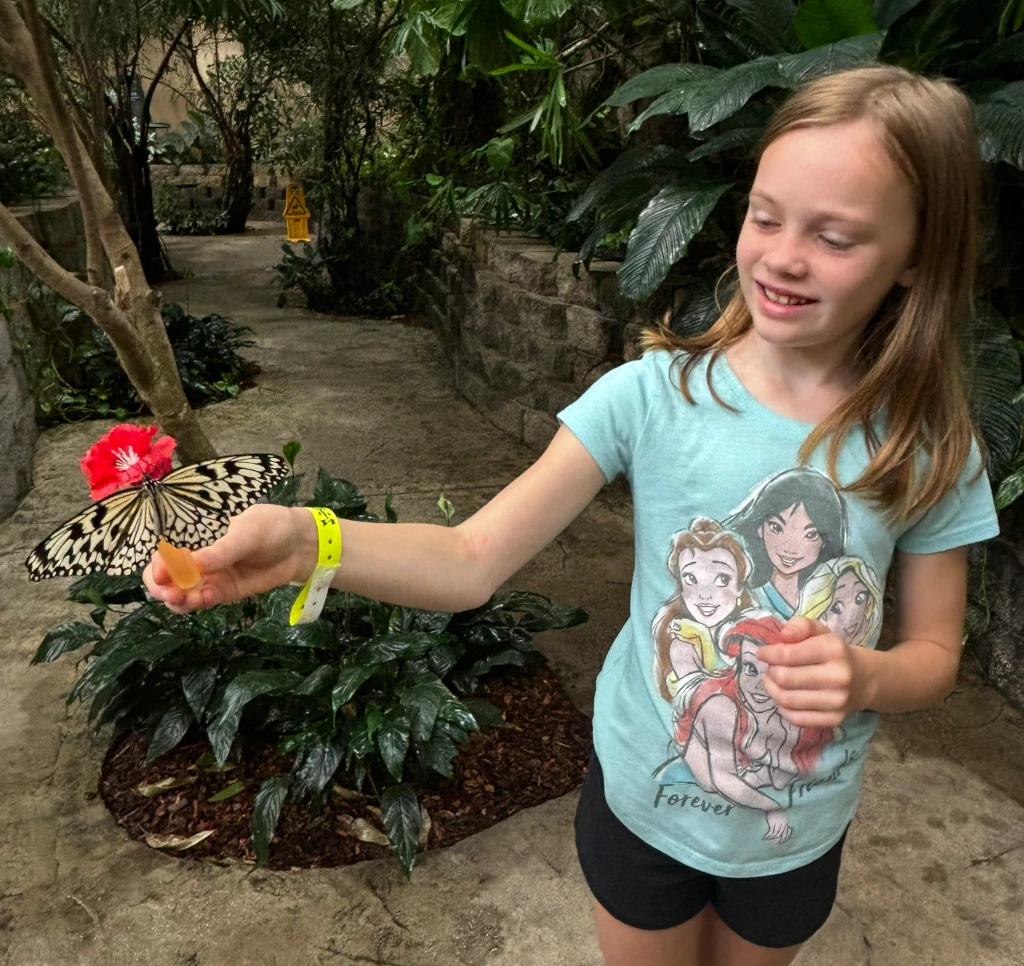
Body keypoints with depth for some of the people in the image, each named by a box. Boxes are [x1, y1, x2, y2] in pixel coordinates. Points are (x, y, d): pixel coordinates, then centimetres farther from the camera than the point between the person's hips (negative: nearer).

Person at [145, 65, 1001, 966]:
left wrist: (864, 675, -26)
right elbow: (472, 560, -25)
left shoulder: (928, 449, -15)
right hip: (641, 797, -1)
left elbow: (934, 654, -3)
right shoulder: (653, 395, -21)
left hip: (796, 830, 2)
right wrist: (303, 540, -42)